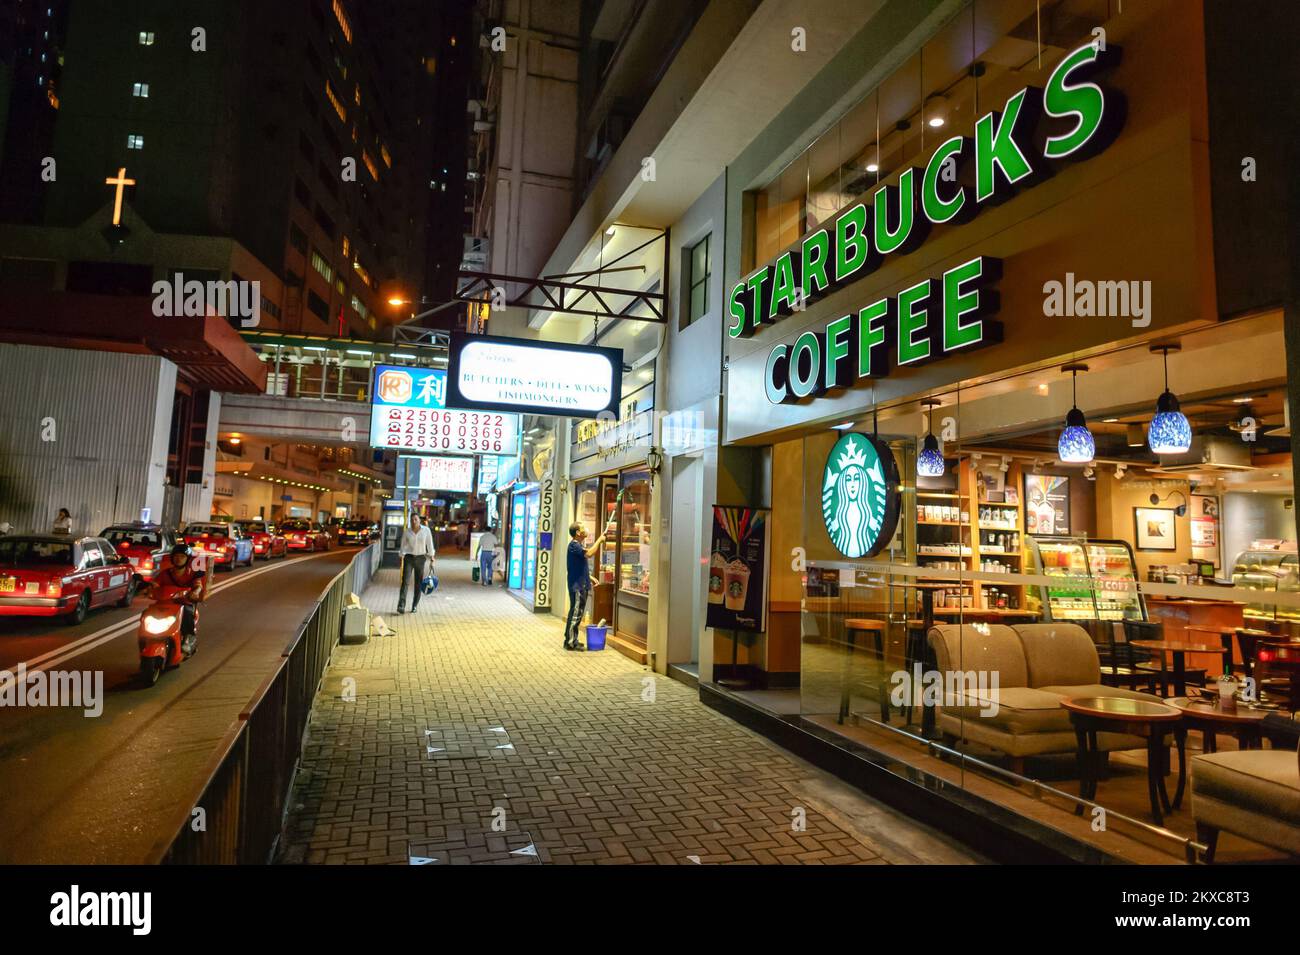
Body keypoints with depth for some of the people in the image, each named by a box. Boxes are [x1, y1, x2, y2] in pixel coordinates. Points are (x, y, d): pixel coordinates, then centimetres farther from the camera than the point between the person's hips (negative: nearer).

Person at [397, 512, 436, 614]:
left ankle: (414, 606, 16)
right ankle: (401, 605, -19)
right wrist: (402, 557, 5)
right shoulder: (406, 532, -1)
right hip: (409, 557, -1)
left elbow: (429, 544, 3)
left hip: (420, 558, 1)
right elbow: (403, 545, 8)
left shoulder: (426, 530, -3)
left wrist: (431, 556, 3)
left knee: (419, 583, 5)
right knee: (405, 581, -13)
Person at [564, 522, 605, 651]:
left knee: (578, 614, 13)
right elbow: (589, 553, -30)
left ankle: (572, 640, 19)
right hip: (577, 585, -10)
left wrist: (590, 577, 17)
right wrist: (599, 540, -19)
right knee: (575, 613, -8)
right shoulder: (574, 545, -14)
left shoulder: (579, 545, 18)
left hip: (582, 585, 10)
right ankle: (570, 642, -4)